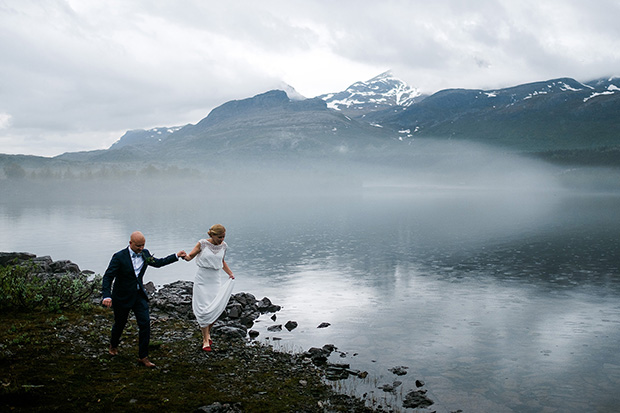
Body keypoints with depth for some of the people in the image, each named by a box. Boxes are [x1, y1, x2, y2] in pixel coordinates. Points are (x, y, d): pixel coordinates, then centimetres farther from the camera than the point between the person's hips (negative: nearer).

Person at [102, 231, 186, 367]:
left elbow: (157, 262, 16)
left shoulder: (145, 254, -2)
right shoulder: (119, 257, -19)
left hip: (139, 295, 4)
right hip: (122, 297, -4)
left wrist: (176, 256, 14)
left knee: (145, 324, -5)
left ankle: (143, 357, 5)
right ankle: (113, 345, 48)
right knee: (120, 323, 16)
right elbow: (107, 277, -20)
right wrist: (106, 296, -33)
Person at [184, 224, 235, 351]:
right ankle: (205, 340, 4)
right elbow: (190, 256, -4)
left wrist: (231, 274, 15)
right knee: (204, 310, -5)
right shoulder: (202, 244, -8)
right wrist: (185, 256, -27)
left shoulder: (223, 246, 4)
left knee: (215, 309, -3)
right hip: (202, 280, -3)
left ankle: (208, 332, 23)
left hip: (216, 280, 3)